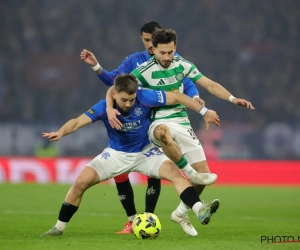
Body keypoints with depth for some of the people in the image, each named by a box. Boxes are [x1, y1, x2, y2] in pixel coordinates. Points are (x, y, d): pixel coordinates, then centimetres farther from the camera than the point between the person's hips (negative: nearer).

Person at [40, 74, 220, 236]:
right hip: (117, 154, 0)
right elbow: (78, 122, -34)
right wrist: (61, 132, -55)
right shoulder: (104, 107, -25)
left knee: (174, 172, -27)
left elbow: (177, 97, -17)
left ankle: (200, 211, -33)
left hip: (145, 152, 0)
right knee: (81, 182, -11)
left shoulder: (144, 98, -25)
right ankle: (59, 228, 4)